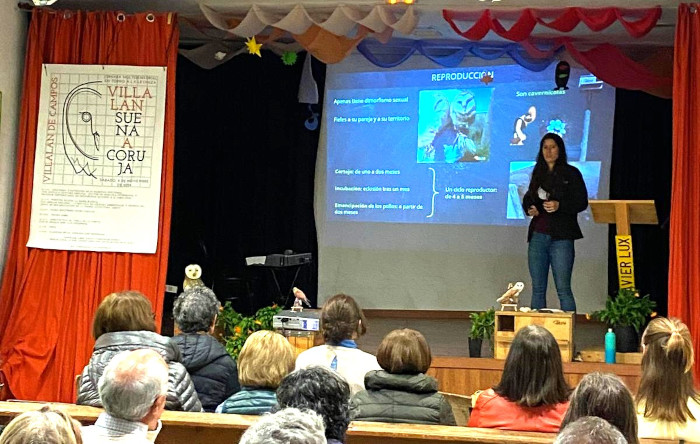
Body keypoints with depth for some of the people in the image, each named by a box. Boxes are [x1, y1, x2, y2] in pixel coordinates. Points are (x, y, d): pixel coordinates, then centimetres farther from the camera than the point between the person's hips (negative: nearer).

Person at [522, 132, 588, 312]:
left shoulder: (571, 173, 2)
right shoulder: (538, 173, 16)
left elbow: (582, 202, -3)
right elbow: (527, 198, 23)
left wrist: (559, 206, -19)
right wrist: (529, 208, 1)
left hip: (561, 238, -5)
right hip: (537, 236, 5)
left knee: (563, 289, -8)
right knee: (537, 289, 7)